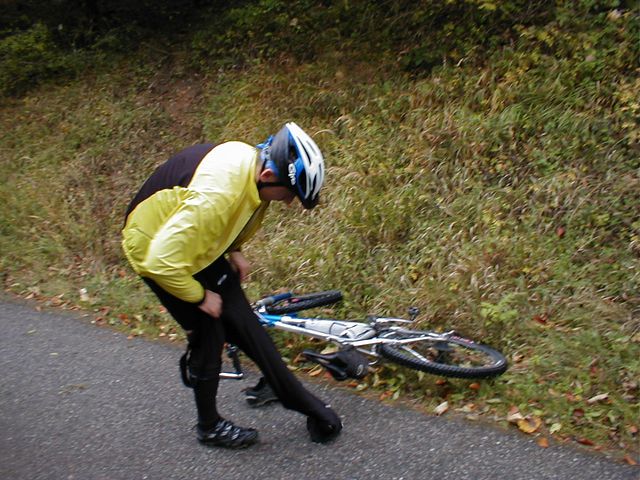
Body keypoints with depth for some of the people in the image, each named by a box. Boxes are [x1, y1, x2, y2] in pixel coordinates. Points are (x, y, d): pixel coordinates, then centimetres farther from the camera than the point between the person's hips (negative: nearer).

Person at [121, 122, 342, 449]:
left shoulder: (253, 161, -14)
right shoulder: (215, 195, -40)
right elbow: (162, 261, -38)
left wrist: (234, 250, -1)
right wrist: (200, 296, -22)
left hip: (198, 242, 8)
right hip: (157, 249, -7)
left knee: (244, 322, 6)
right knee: (208, 333, -3)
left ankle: (303, 403, 17)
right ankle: (209, 427, 21)